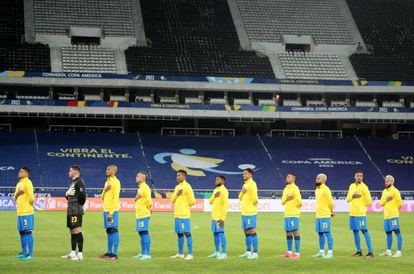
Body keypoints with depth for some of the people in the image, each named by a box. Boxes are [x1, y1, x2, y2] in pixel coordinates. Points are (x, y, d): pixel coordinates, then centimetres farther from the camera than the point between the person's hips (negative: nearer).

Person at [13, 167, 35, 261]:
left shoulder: (27, 183, -10)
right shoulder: (19, 184, 18)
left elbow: (31, 197, -16)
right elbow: (15, 198, 19)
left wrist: (29, 205, 0)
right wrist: (16, 194, -3)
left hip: (27, 212, -9)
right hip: (20, 212, 9)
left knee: (28, 232, -8)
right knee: (22, 232, 12)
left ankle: (30, 254, -8)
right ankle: (24, 253, 19)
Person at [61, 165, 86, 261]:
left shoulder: (79, 182, -12)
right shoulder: (72, 182, 19)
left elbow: (82, 195, -20)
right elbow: (68, 196, 27)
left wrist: (79, 205, -8)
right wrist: (67, 194, 7)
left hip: (76, 211, -10)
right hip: (70, 211, 10)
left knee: (77, 231, -13)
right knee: (72, 231, 14)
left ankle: (80, 254, -14)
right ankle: (73, 253, 21)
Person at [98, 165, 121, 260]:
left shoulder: (115, 182, -8)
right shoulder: (107, 182, 19)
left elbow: (115, 198, -15)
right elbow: (102, 197, 21)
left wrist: (111, 212, -20)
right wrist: (105, 190, -1)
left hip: (112, 210, -9)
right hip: (106, 210, 9)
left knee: (113, 230, -10)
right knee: (108, 231, 9)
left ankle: (114, 254, -12)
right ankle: (109, 252, 12)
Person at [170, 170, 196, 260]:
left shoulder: (187, 186, -9)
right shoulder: (177, 187, 16)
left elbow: (192, 201, -12)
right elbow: (172, 200, 13)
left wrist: (186, 206, 3)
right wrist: (176, 194, -5)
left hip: (184, 215, -8)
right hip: (177, 214, 8)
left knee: (187, 233, -9)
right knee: (179, 234, 12)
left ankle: (190, 254, -8)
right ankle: (180, 253, 18)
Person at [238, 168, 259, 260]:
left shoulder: (252, 184, -11)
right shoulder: (245, 184, 17)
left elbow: (254, 198, -18)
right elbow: (240, 197, 17)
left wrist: (252, 205, -2)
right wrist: (242, 192, -2)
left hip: (250, 212, -9)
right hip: (244, 212, 9)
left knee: (252, 231, -9)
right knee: (246, 232, 12)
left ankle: (255, 253, -9)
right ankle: (248, 252, 19)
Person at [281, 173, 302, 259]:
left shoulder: (294, 188, -8)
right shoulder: (286, 189, 17)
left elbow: (299, 202, -13)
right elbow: (282, 202, 16)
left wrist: (296, 207, 3)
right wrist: (286, 199, -5)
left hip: (293, 214, -8)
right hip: (287, 214, 8)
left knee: (295, 232, -9)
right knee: (288, 233, 12)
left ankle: (297, 253, -9)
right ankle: (289, 252, 21)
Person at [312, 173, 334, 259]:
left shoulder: (326, 189, -12)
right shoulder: (317, 190, 15)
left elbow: (330, 201, -11)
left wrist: (331, 211, 0)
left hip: (325, 215, -9)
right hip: (318, 215, 9)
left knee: (327, 233, -7)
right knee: (320, 233, 12)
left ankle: (330, 253, -5)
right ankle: (321, 252, 19)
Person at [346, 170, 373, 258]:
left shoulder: (364, 187, -6)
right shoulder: (352, 186, 12)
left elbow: (369, 202, -6)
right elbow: (348, 199, 12)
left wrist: (362, 206, 5)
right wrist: (352, 196, -7)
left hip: (361, 213, -6)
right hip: (352, 212, 6)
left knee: (364, 231, -9)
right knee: (355, 231, 9)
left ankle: (370, 252, -11)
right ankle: (359, 251, 17)